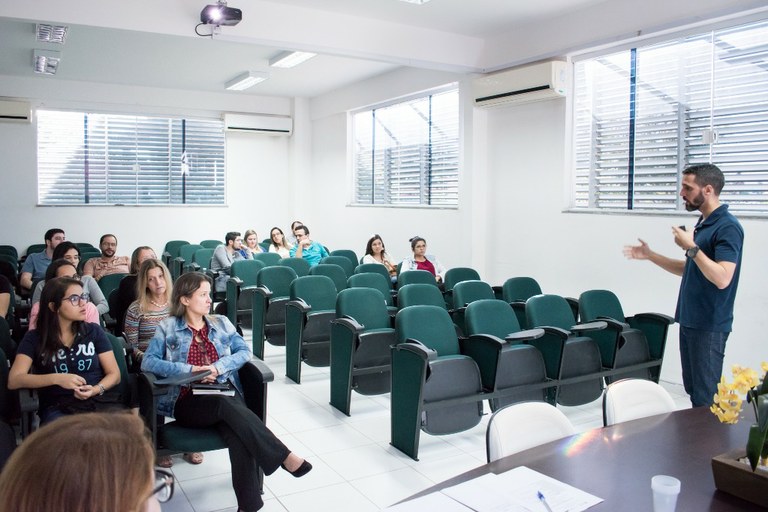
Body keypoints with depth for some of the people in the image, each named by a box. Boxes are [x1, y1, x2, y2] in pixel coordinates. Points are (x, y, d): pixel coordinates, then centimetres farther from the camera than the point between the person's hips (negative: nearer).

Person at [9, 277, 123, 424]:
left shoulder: (94, 331, 12)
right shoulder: (34, 338, 9)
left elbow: (114, 374, 10)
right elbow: (13, 380, -3)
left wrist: (96, 390, -12)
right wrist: (56, 379, -16)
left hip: (101, 401, 1)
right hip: (58, 407, -1)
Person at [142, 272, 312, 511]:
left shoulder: (221, 323, 15)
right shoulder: (168, 328, 7)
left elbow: (245, 351, 6)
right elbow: (148, 362, -5)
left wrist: (218, 367, -13)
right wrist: (190, 369, -17)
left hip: (225, 394, 2)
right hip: (188, 401, -2)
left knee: (239, 436, -32)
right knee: (227, 405, -36)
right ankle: (284, 457, -35)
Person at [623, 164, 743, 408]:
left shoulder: (727, 227, -16)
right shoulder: (703, 223, 13)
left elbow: (722, 278, -26)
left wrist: (691, 247, -23)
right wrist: (650, 256, 17)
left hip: (709, 325, -9)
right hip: (690, 321, 9)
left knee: (705, 397, -2)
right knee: (693, 389, 15)